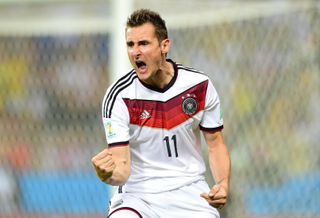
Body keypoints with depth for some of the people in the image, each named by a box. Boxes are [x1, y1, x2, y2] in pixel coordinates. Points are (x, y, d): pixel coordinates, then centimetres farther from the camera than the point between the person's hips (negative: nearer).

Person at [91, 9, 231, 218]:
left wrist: (223, 184, -10)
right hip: (139, 193, -2)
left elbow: (215, 143, 8)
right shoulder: (119, 96, -11)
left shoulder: (199, 85, -3)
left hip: (190, 192, 3)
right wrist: (108, 174, -38)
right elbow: (122, 167, -14)